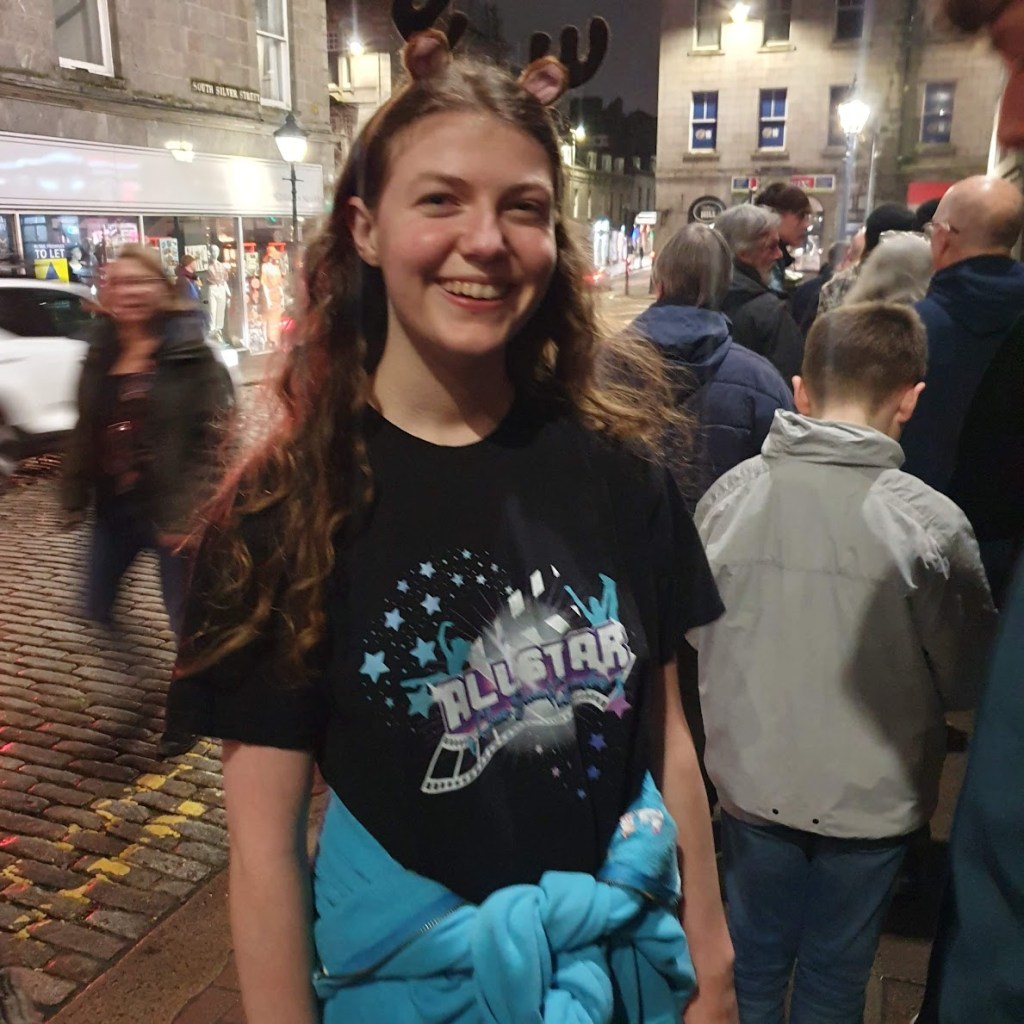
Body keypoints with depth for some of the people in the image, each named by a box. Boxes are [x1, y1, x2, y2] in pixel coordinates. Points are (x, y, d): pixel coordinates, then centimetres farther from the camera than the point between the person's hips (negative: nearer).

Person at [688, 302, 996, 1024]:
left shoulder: (728, 495, -15)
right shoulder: (931, 522, -21)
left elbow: (698, 636, -3)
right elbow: (968, 682, -9)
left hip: (754, 781, 2)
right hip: (871, 795, -1)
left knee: (757, 956, 24)